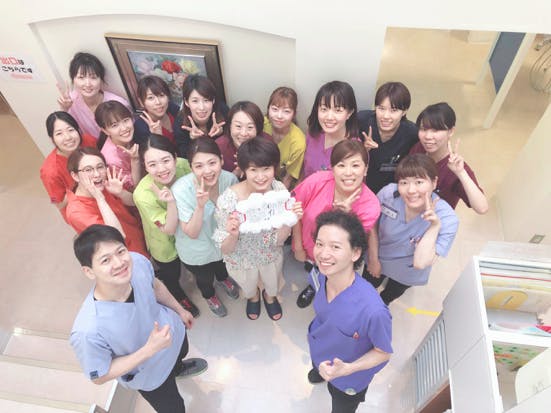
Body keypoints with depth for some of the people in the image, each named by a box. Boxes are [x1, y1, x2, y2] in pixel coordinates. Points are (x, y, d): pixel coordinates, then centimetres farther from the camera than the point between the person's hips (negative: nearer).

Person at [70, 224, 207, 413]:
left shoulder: (138, 262, -33)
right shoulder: (88, 330, -45)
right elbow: (99, 377, -25)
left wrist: (180, 310, 9)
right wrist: (149, 350, -36)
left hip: (173, 330, 4)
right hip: (150, 374, -4)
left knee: (180, 353, 39)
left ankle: (178, 368, 75)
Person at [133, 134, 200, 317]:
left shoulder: (183, 165, -30)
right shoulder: (143, 195, -39)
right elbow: (169, 230, -30)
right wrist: (171, 203, -46)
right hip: (165, 245, -2)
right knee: (171, 275, 27)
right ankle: (179, 297, 61)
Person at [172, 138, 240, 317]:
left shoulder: (230, 179, -27)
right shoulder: (181, 190, -35)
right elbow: (192, 233, -29)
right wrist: (200, 205, -44)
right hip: (197, 252, -2)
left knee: (222, 267, 36)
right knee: (205, 279, 28)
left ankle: (223, 279, 72)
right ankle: (209, 296, 64)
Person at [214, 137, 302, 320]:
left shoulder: (280, 190, -28)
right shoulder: (228, 200, -35)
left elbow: (278, 240, -19)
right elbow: (226, 249, -23)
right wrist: (233, 235, -45)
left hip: (271, 255, 2)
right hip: (241, 259, -1)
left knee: (273, 284, 32)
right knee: (248, 288, 31)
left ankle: (269, 296, 69)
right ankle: (253, 297, 68)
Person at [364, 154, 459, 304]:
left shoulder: (447, 219, -34)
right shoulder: (388, 193, -33)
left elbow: (420, 262, -39)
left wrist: (434, 227, -44)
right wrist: (373, 258, -5)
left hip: (407, 273, 0)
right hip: (378, 258, 0)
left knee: (387, 298, 32)